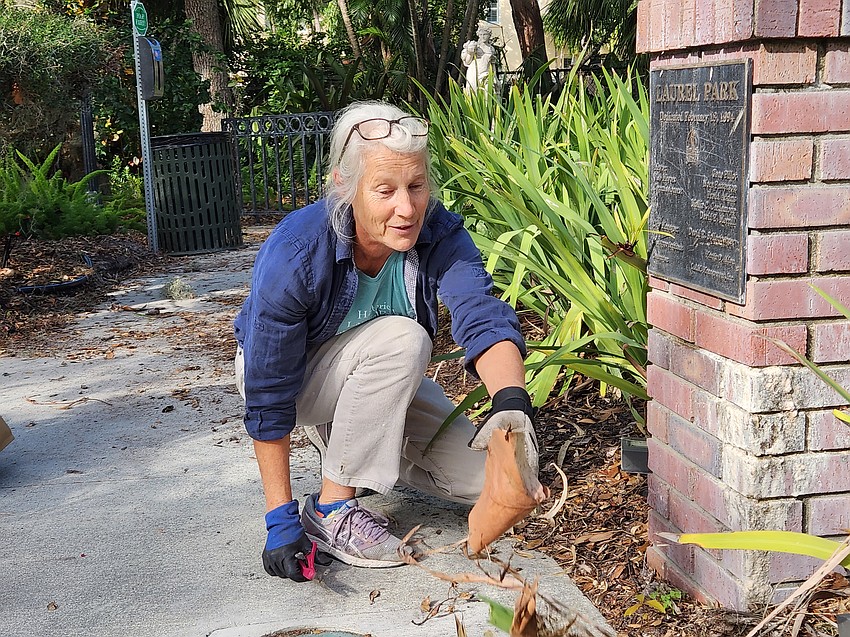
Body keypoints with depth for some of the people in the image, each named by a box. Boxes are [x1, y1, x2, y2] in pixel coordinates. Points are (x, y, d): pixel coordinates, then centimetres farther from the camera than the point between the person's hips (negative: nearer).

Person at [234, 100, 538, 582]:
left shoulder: (440, 235, -23)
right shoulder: (293, 255, -34)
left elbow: (484, 316, -37)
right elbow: (268, 396, -29)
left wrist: (512, 402, -58)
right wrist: (281, 517, -28)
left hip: (376, 374, 5)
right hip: (284, 371, -4)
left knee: (482, 478, -7)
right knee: (401, 339, -34)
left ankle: (342, 436, 15)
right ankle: (330, 509, -21)